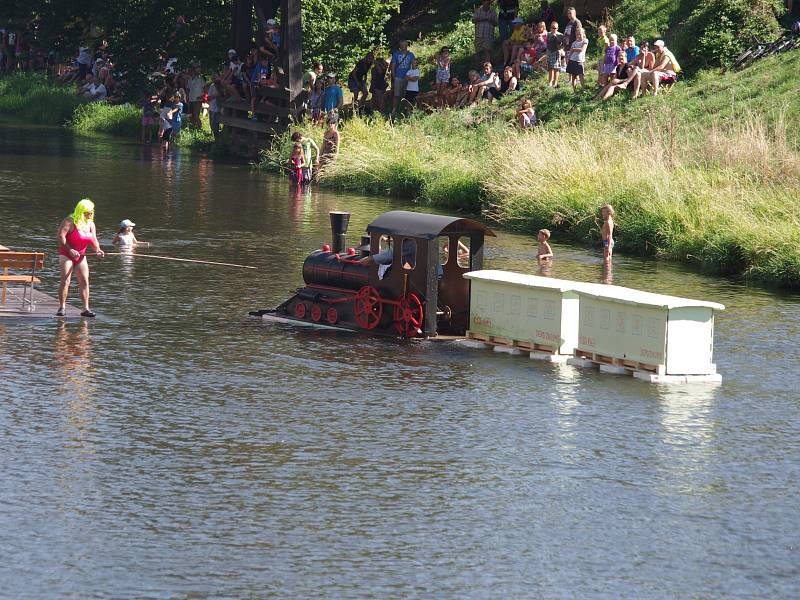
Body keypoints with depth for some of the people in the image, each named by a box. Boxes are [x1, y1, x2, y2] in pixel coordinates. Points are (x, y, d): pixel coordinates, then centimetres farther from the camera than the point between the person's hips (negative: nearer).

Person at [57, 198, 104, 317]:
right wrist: (70, 250, -27)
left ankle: (86, 308, 1)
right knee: (65, 280, -13)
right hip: (66, 254, -6)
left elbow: (93, 240, 9)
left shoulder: (91, 224, 7)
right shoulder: (70, 222, -13)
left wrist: (97, 249, -12)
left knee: (84, 281, -1)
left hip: (81, 256, 6)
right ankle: (62, 307, -8)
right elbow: (61, 236, -20)